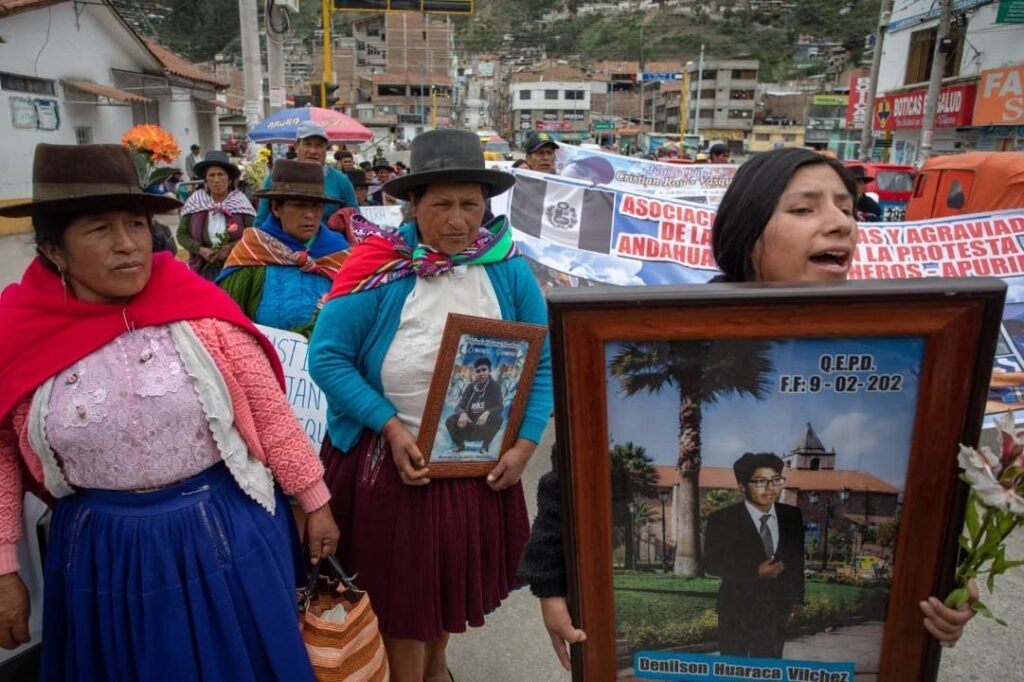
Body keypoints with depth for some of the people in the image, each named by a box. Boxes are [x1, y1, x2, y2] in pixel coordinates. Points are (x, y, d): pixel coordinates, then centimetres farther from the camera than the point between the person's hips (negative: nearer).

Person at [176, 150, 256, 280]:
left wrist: (230, 248, -17)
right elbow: (182, 234, 4)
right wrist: (201, 250, -13)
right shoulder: (195, 201, 1)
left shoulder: (240, 201, -2)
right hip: (202, 269, 1)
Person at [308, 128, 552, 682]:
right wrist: (390, 427, -21)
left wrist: (525, 443, -9)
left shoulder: (510, 272, -5)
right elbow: (327, 356, -14)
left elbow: (541, 364, 1)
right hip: (391, 460, -3)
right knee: (399, 588, 12)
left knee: (459, 576, 23)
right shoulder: (381, 268, -14)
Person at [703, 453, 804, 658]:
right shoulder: (722, 520, -11)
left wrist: (797, 597, 12)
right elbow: (710, 564, -10)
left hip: (776, 610, 3)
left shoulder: (792, 516, 0)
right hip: (737, 612, -2)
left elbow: (797, 559, 11)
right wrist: (755, 572, -18)